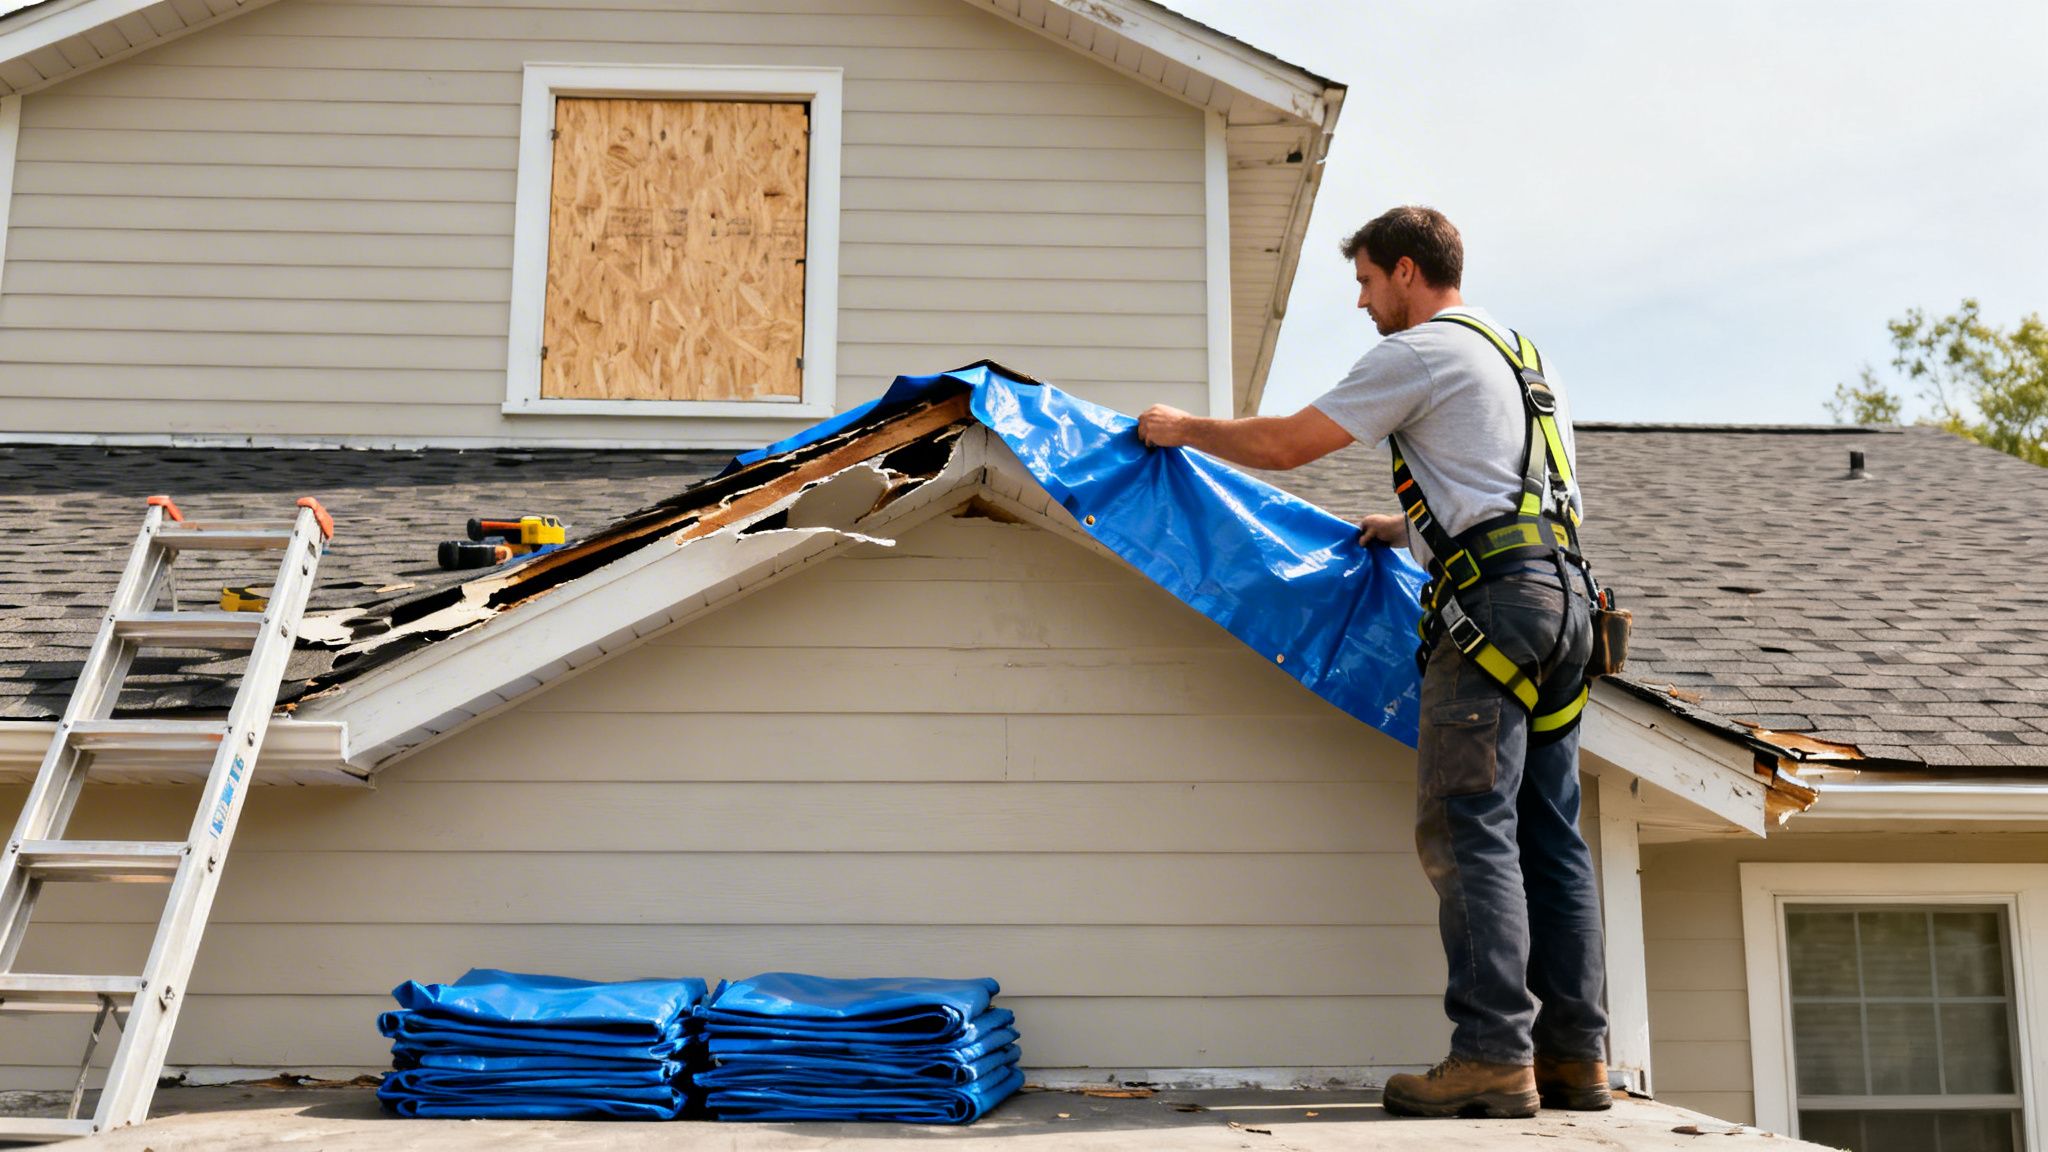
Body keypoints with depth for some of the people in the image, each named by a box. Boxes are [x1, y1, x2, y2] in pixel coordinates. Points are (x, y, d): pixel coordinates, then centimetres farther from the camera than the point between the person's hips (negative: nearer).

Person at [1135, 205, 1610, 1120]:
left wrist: (1183, 428, 13)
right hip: (1562, 592, 9)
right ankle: (1574, 1054, 9)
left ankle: (1493, 1054, -12)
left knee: (1468, 827, -10)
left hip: (1494, 598, -9)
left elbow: (1283, 444, -1)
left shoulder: (1419, 352, -2)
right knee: (1548, 832, 8)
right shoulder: (1521, 355, 26)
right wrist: (1411, 528, 40)